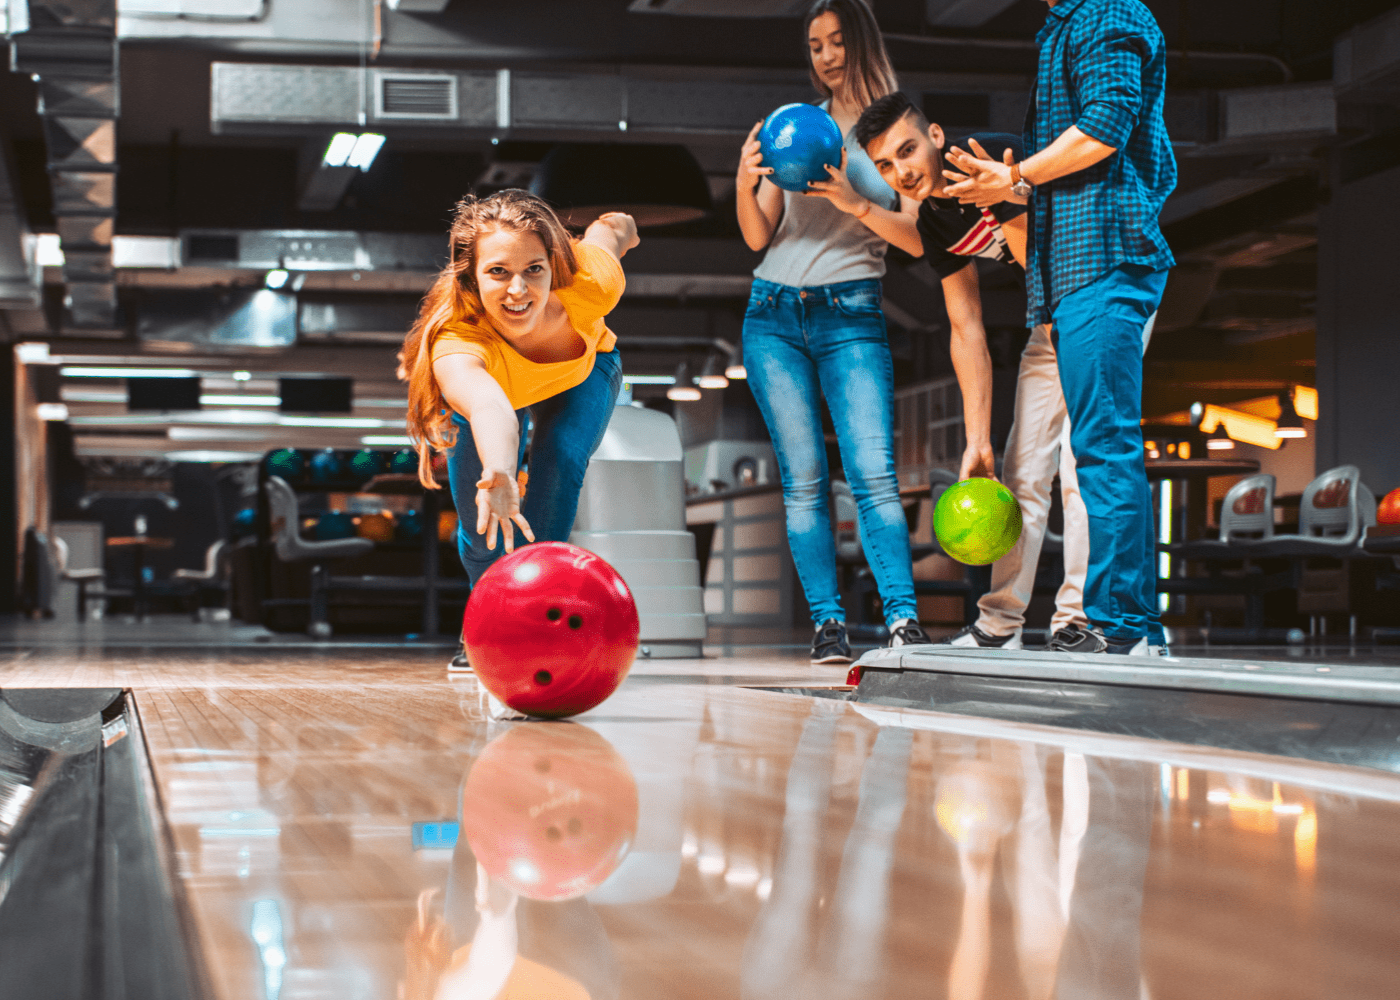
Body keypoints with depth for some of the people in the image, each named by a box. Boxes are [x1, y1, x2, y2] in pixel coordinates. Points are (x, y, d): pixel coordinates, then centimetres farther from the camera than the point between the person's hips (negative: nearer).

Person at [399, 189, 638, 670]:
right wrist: (499, 478, -94)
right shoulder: (455, 344, -50)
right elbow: (489, 407, -73)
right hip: (492, 378, -1)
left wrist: (619, 227, 7)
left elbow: (610, 226, -17)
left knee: (559, 459, -27)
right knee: (481, 520, -13)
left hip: (584, 373, 1)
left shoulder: (589, 283, -42)